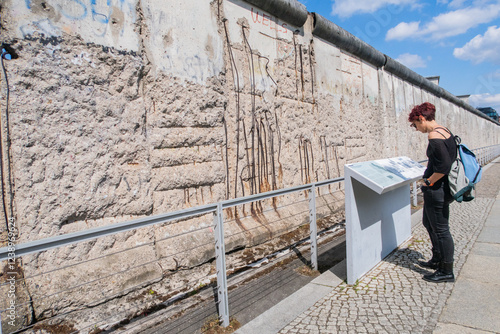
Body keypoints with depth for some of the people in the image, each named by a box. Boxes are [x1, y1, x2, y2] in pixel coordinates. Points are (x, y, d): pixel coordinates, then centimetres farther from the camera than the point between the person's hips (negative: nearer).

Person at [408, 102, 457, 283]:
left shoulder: (434, 135, -20)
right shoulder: (444, 131, 10)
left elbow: (444, 165, -27)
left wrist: (429, 181, -15)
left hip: (437, 190, -10)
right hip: (442, 188, 10)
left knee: (440, 229, 2)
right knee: (429, 223, 23)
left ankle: (447, 271, 16)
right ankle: (437, 260, 37)